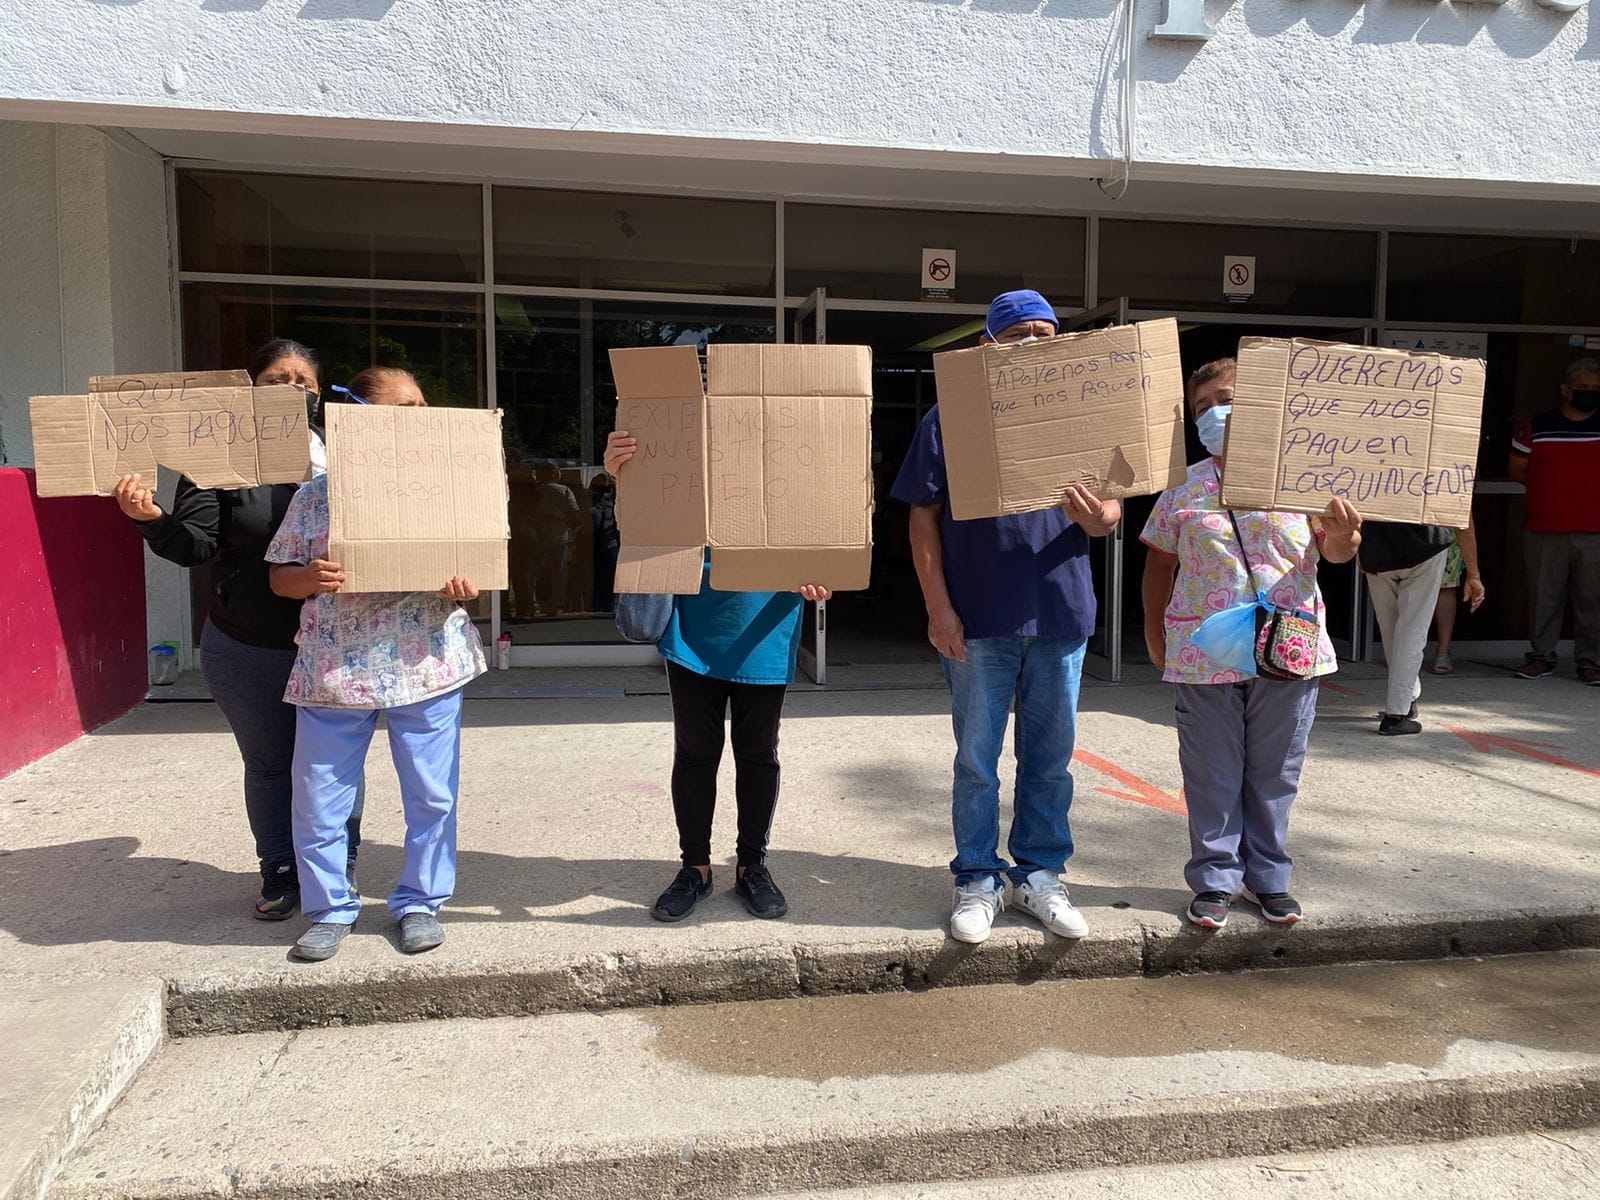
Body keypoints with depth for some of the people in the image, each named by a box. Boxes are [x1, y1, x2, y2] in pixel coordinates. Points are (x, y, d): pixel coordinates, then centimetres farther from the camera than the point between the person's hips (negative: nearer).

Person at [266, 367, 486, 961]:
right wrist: (309, 578, -16)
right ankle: (330, 908, 25)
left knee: (432, 794, 6)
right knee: (318, 799, 5)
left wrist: (465, 584, -13)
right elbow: (280, 576, 6)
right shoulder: (314, 494, 4)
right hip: (333, 670, 0)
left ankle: (419, 902, 25)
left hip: (426, 664, 0)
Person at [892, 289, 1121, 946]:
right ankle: (978, 880, 22)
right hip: (978, 620, -2)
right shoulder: (952, 417, 1)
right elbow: (924, 516, -1)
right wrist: (938, 607, -9)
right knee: (977, 760, 7)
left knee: (1050, 759, 12)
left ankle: (1040, 874, 27)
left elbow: (1111, 509, 10)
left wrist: (1096, 517, -16)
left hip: (1061, 616, 3)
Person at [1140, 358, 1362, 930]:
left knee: (1274, 774, 11)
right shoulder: (1183, 488, 3)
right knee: (1211, 774, 7)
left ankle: (1269, 877, 28)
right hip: (1205, 651, 0)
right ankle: (1214, 880, 22)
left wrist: (1341, 535, -19)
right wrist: (1155, 635, 8)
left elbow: (1332, 549, 4)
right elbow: (1159, 565, 10)